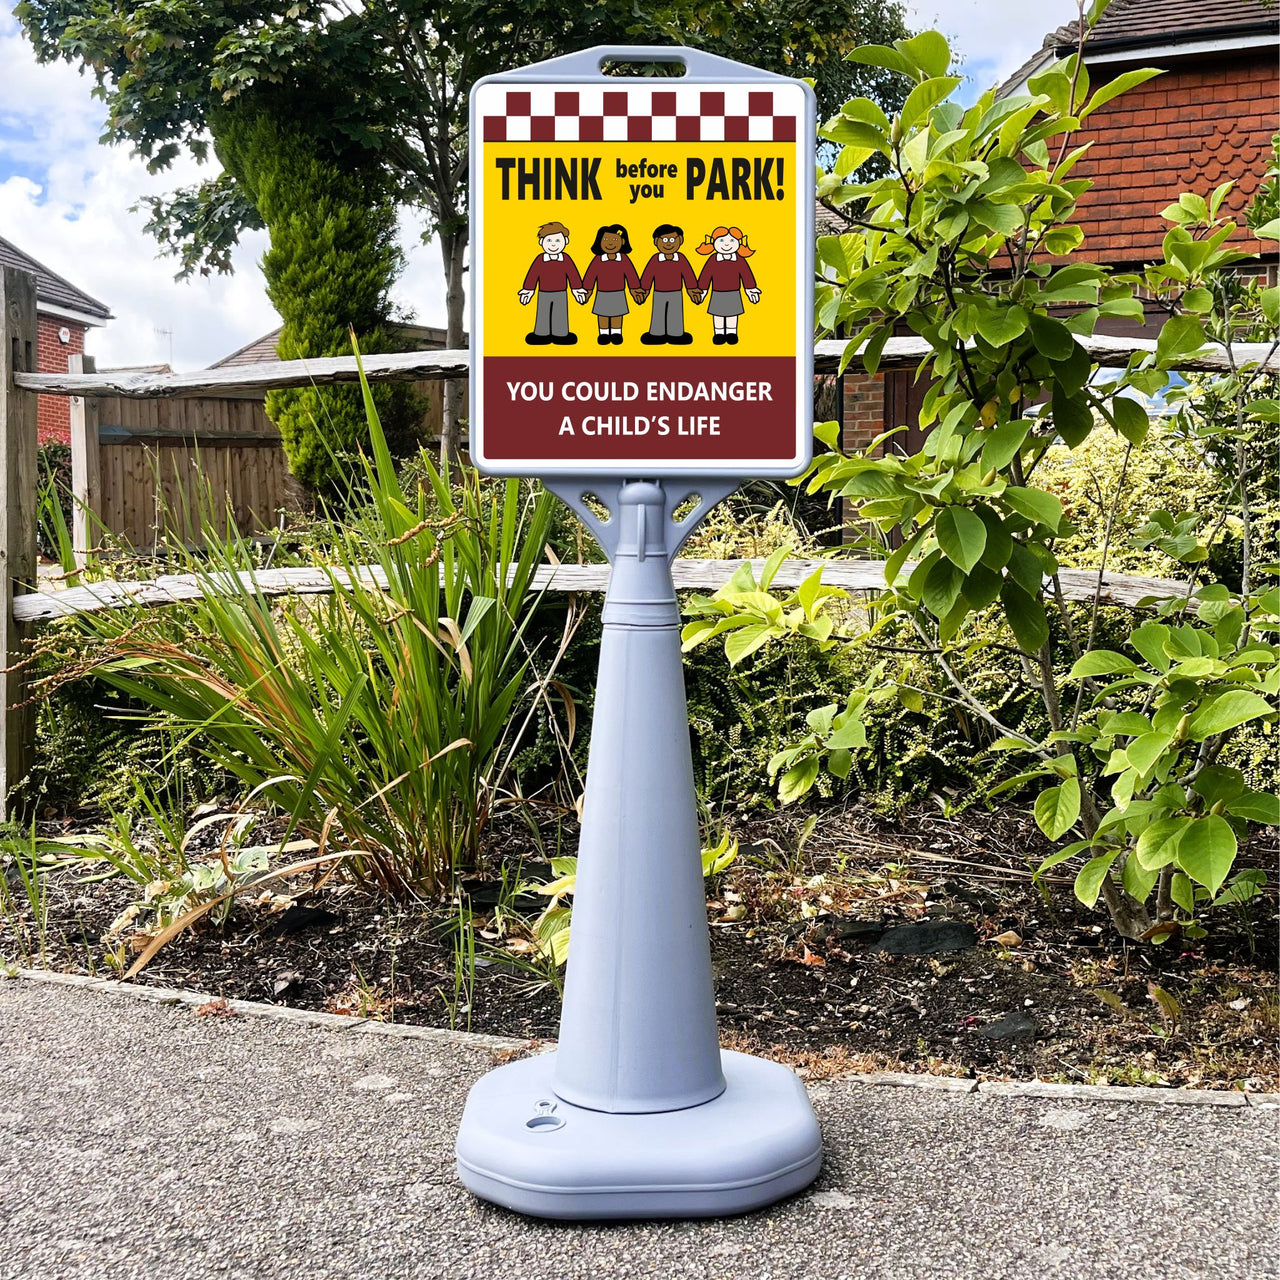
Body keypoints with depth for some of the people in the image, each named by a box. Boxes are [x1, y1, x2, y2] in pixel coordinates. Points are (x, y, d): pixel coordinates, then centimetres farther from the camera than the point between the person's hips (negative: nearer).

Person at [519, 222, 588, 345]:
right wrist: (528, 291, -3)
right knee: (543, 315, 6)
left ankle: (560, 334, 15)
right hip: (544, 295, 0)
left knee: (560, 316, 5)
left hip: (561, 294, 0)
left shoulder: (566, 259, -6)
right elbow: (532, 275, -3)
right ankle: (541, 335, 15)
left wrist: (577, 290, 0)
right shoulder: (540, 259, -7)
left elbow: (573, 274, 0)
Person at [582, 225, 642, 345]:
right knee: (602, 314, 7)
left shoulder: (624, 259, -7)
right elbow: (590, 274, -2)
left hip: (618, 295, 0)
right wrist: (587, 290, -2)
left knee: (617, 314, 8)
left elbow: (630, 274, -1)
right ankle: (604, 334, 18)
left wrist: (634, 289, 0)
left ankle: (616, 334, 19)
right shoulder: (598, 260, -8)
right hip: (602, 295, 0)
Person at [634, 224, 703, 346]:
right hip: (659, 294, 0)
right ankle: (657, 334, 13)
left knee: (676, 315, 5)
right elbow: (648, 274, -2)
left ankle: (676, 335, 13)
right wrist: (643, 290, -2)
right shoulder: (655, 259, -7)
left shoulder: (681, 259, -5)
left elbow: (688, 274, -1)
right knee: (658, 315, 5)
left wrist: (693, 290, -1)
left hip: (676, 294, 0)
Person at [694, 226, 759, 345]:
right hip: (717, 295, 0)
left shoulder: (740, 260, -6)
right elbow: (705, 274, -3)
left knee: (732, 314, 8)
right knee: (718, 314, 7)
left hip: (734, 295, 0)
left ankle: (731, 334, 20)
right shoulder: (713, 260, -8)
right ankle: (719, 334, 19)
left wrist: (751, 289, 2)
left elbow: (746, 274, 1)